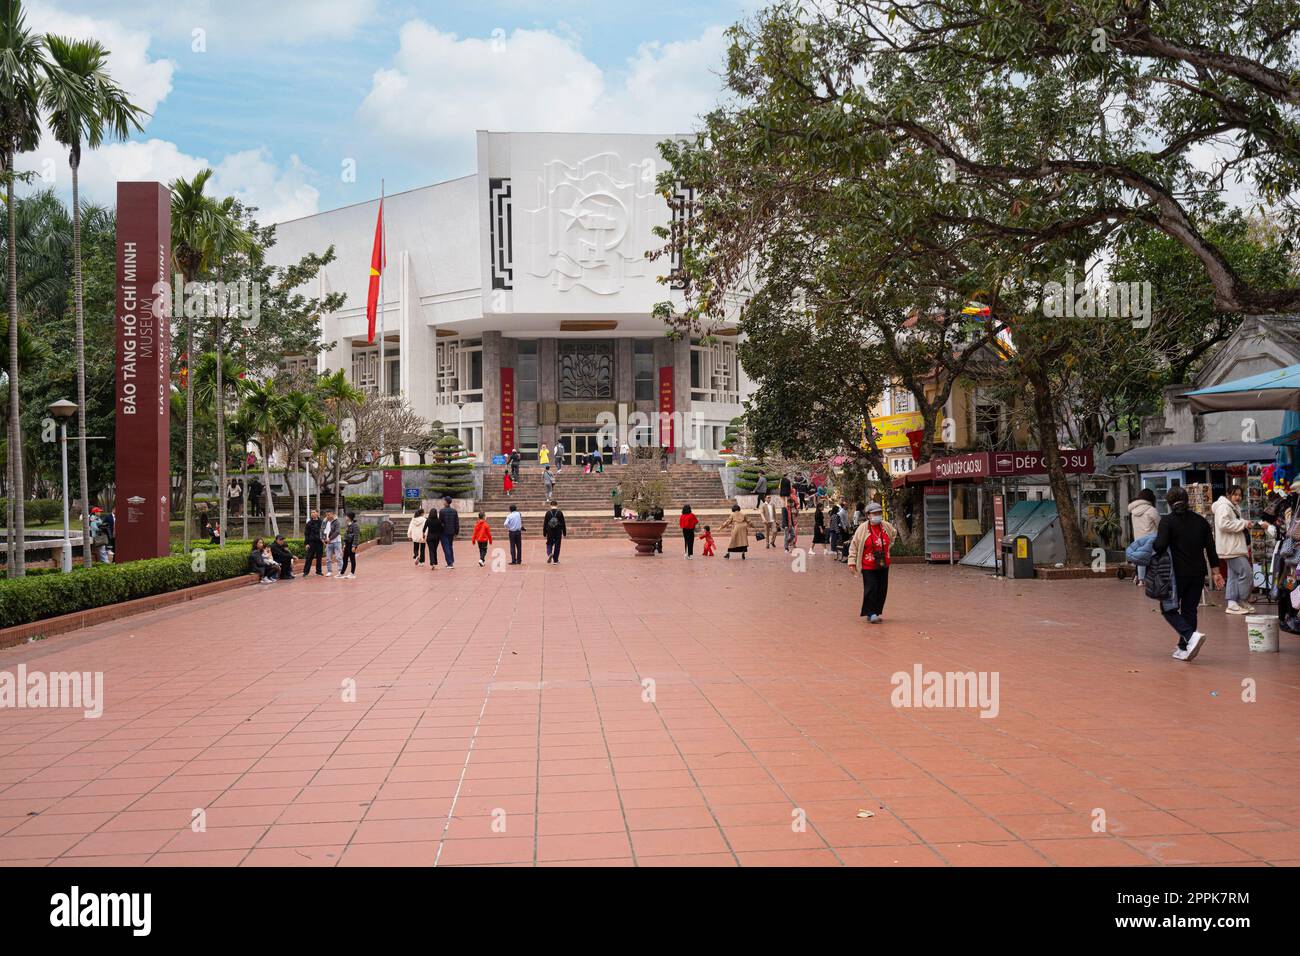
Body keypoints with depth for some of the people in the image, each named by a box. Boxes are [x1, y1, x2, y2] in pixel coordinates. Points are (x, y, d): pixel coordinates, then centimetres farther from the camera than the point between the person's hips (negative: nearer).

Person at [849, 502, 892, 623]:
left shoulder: (886, 527, 5)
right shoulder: (863, 529, -7)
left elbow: (890, 541, 27)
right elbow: (854, 545, -2)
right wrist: (852, 561, -7)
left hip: (883, 565, 5)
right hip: (868, 566, -5)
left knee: (882, 590, 6)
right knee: (871, 589, -10)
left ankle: (876, 612, 18)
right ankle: (871, 613, -2)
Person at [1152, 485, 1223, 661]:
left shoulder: (1167, 521, -8)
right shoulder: (1200, 521, 9)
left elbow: (1160, 546, -20)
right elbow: (1211, 548, 9)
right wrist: (1216, 572, 12)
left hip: (1177, 572, -5)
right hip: (1198, 573, 5)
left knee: (1169, 609, 5)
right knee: (1189, 610, 13)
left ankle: (1191, 635, -17)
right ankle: (1184, 648, 13)